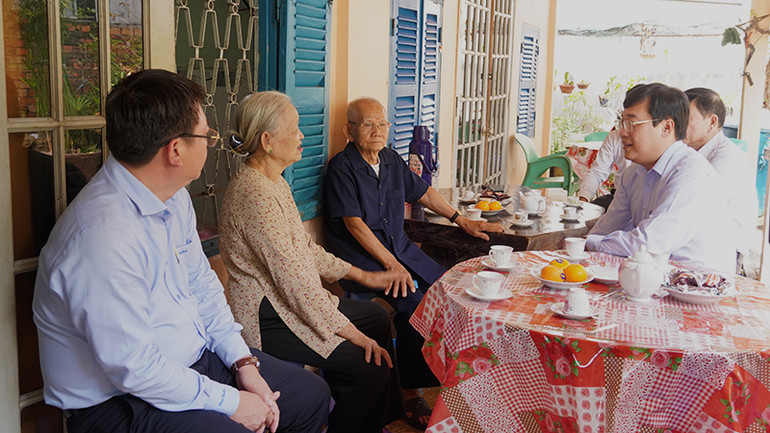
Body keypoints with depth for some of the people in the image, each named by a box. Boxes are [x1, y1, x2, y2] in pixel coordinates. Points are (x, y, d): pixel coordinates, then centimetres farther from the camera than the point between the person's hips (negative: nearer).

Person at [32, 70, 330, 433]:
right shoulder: (104, 233, -29)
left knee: (312, 395, 11)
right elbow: (133, 368, -27)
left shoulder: (175, 199, 1)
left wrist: (243, 362, 1)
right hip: (120, 400, -9)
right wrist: (230, 403, -17)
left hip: (196, 358, 9)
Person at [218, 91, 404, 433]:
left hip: (287, 299, 11)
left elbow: (305, 248, 17)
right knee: (370, 365, -16)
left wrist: (361, 275, 14)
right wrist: (352, 334, -22)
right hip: (267, 318, -11)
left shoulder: (274, 183, 9)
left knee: (378, 317, 15)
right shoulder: (255, 194, -25)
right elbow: (292, 279, -26)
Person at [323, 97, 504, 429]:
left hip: (399, 248, 7)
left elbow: (423, 192, 25)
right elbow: (354, 224, -16)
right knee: (412, 303, -27)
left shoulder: (391, 160, 12)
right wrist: (391, 264, -22)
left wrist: (461, 220, 24)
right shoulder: (341, 167, -9)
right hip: (362, 256, -7)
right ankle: (411, 394, -15)